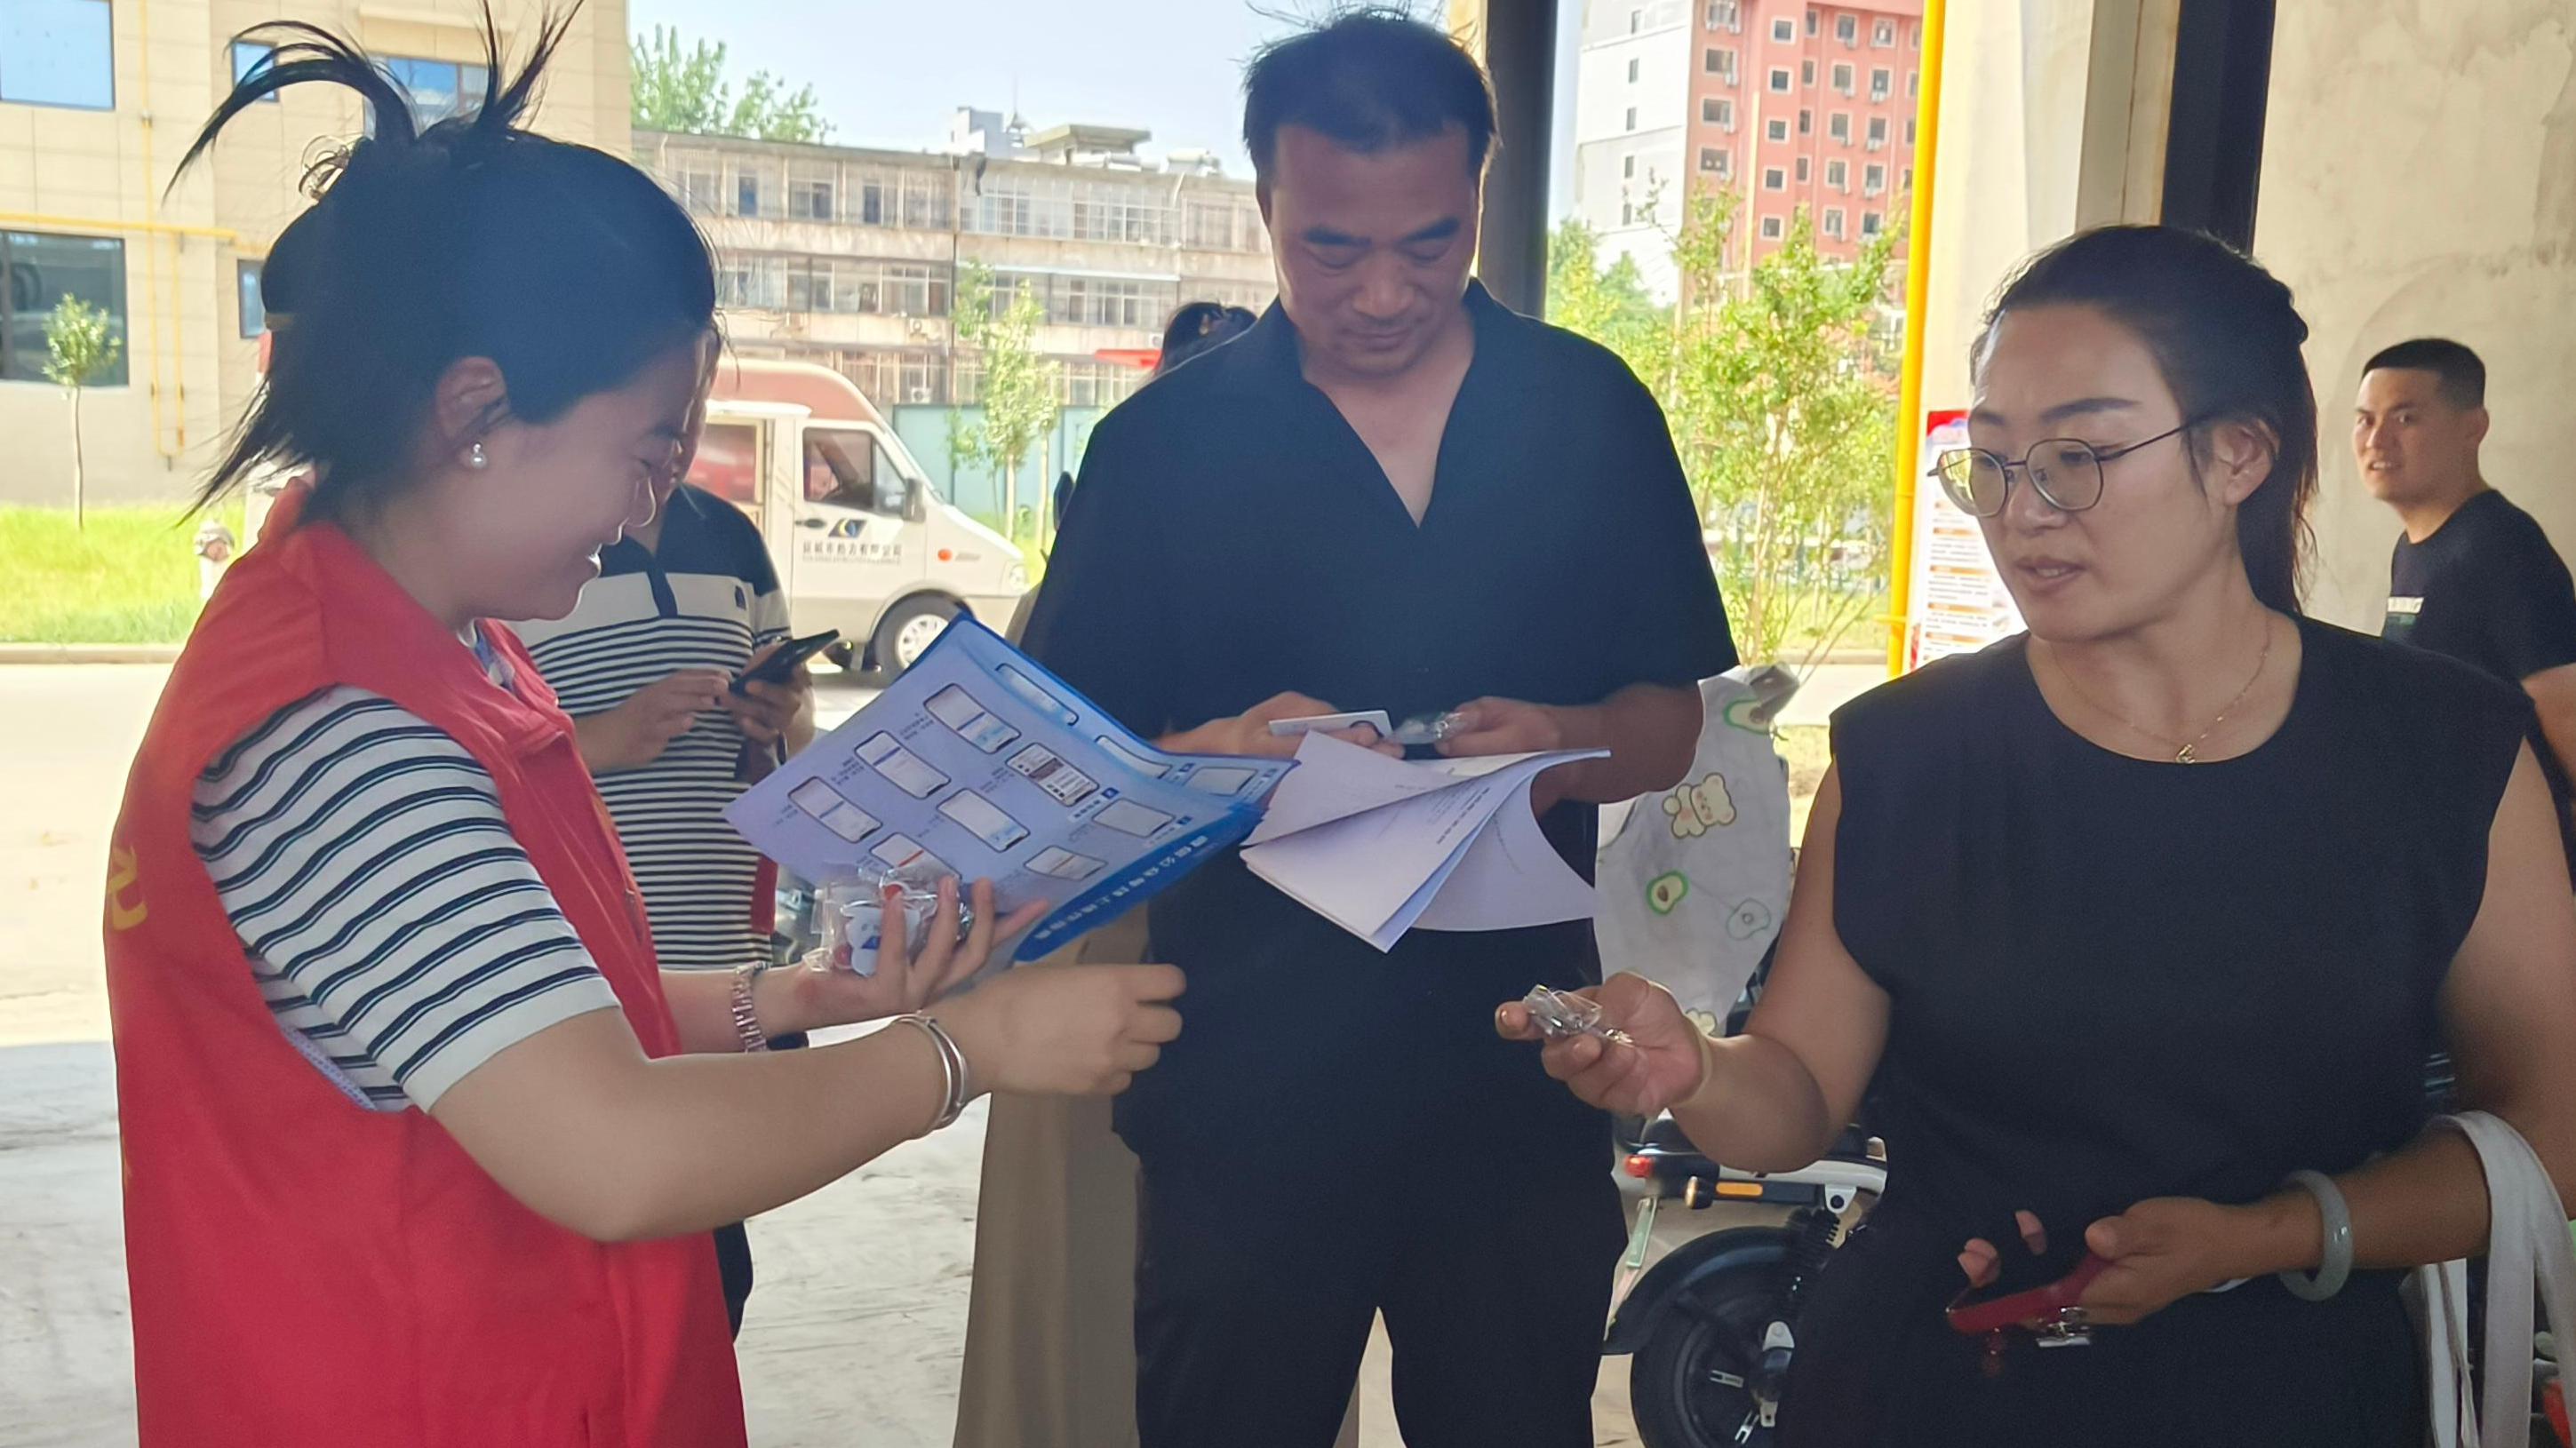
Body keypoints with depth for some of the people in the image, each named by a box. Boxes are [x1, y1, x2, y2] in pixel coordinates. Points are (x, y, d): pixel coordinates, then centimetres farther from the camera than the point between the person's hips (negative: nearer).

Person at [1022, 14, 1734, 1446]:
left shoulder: (1593, 412, 3)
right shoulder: (1168, 440, -1)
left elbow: (1673, 719, 6)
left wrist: (1569, 742, -17)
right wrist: (1224, 753, -23)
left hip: (1522, 1092, 2)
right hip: (1245, 1099, -1)